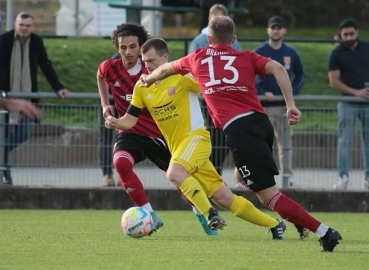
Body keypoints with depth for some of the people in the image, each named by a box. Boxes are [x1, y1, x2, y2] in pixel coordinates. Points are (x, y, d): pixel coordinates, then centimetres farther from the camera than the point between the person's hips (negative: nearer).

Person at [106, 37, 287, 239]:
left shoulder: (182, 76, -9)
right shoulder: (141, 88, 7)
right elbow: (130, 119, 8)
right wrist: (116, 122, -13)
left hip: (195, 137, -5)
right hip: (177, 146, 5)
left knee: (174, 173, -34)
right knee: (224, 198, 2)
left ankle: (210, 215, -23)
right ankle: (274, 224, 12)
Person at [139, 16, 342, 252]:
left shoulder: (198, 58, 19)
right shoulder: (247, 57, 18)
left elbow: (166, 69, 39)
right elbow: (277, 69, -1)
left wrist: (148, 79, 60)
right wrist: (291, 105, -4)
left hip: (238, 128, -5)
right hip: (261, 121, 5)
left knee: (269, 195, -6)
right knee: (245, 176, 30)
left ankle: (325, 232, -17)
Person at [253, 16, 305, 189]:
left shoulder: (291, 53, 7)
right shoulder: (259, 53, -3)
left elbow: (300, 75, 17)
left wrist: (294, 92, 1)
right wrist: (262, 93, -16)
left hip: (285, 106, 4)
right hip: (264, 106, -4)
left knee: (286, 142, 6)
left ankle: (287, 177, 11)